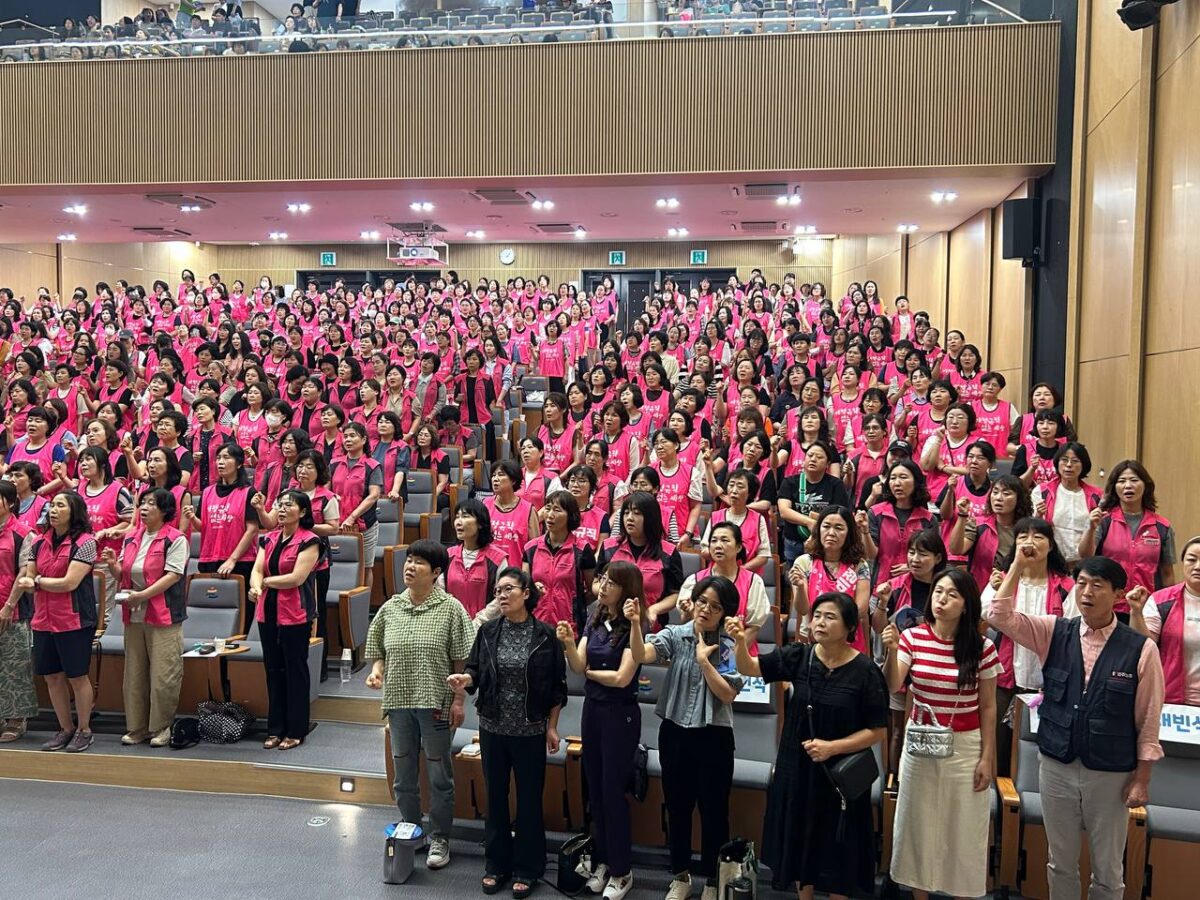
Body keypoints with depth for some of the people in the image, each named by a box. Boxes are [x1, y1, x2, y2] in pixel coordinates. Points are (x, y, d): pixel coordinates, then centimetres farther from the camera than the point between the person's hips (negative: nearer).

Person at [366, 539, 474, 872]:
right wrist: (377, 669, -5)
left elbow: (460, 661, -7)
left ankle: (439, 838, 24)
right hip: (399, 700, 4)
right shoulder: (390, 607, 5)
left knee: (439, 774, 8)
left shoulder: (450, 609, -8)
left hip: (435, 703, -4)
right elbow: (379, 650, 15)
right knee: (403, 773, 16)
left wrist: (458, 699, -9)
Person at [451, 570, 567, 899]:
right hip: (492, 727, 3)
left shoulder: (546, 634, -9)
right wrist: (465, 679, -21)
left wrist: (552, 727, -4)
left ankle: (527, 869, 23)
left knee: (529, 798, 8)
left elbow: (557, 686, -4)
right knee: (495, 796, 13)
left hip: (531, 731, -3)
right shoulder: (488, 631, -2)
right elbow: (476, 670, 2)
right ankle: (496, 864, 29)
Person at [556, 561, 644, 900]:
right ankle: (602, 859, 29)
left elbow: (621, 678, -20)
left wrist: (589, 671, -5)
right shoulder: (594, 621, 2)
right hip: (592, 708, 6)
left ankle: (622, 870, 18)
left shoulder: (633, 627, -16)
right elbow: (578, 665, -5)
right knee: (594, 787, 14)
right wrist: (568, 643, -25)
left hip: (621, 715, -6)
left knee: (613, 790, 2)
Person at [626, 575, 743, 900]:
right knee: (677, 806, 15)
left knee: (713, 809, 9)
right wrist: (635, 623, -37)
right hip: (675, 733, 2)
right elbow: (641, 656, -22)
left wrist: (704, 660, -18)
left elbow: (727, 694, -14)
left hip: (713, 737, -1)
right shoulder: (675, 635, -4)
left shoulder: (729, 647, -6)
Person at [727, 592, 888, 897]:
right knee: (799, 843, 18)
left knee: (835, 851, 11)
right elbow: (749, 668, -6)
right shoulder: (799, 656, -6)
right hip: (796, 769, 3)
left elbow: (878, 731, -9)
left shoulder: (865, 670, -14)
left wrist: (832, 747, -18)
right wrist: (741, 641, -26)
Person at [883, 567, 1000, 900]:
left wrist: (987, 758, -3)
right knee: (918, 824, 14)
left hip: (965, 747, -2)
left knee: (962, 829, 10)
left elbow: (987, 707, -3)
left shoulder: (982, 647, -9)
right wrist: (892, 651, -31)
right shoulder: (912, 637, -6)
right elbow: (892, 686, -14)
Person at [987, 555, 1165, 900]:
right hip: (1055, 766, 2)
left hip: (1111, 774, -2)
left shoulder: (1141, 649, -10)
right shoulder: (1054, 632, -2)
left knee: (1108, 871, 13)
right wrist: (1018, 565, -13)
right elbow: (999, 616, -10)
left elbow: (1148, 720, -5)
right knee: (1060, 863, 16)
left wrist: (1142, 779, -4)